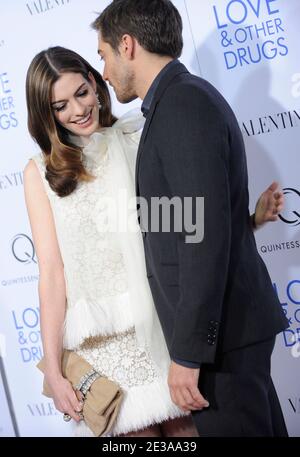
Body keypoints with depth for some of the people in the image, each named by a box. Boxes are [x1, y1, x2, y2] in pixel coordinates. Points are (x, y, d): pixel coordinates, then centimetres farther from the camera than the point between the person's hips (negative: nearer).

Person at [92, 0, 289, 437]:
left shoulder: (184, 104, -18)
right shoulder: (186, 98, 13)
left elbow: (206, 237, -24)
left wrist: (188, 353, -21)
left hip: (220, 330, -10)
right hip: (232, 319, 10)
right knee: (257, 423, 19)